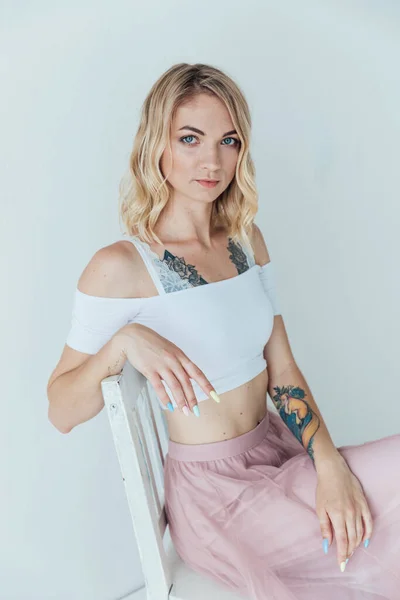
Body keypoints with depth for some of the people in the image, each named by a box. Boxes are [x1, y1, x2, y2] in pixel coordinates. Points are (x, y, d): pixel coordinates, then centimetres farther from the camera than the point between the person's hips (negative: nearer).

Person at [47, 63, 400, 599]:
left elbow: (282, 370, 1)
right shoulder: (121, 266, -15)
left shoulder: (247, 240, 4)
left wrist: (330, 464, -14)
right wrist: (123, 341, -29)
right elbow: (61, 412, -11)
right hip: (211, 490, -6)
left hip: (280, 453, 6)